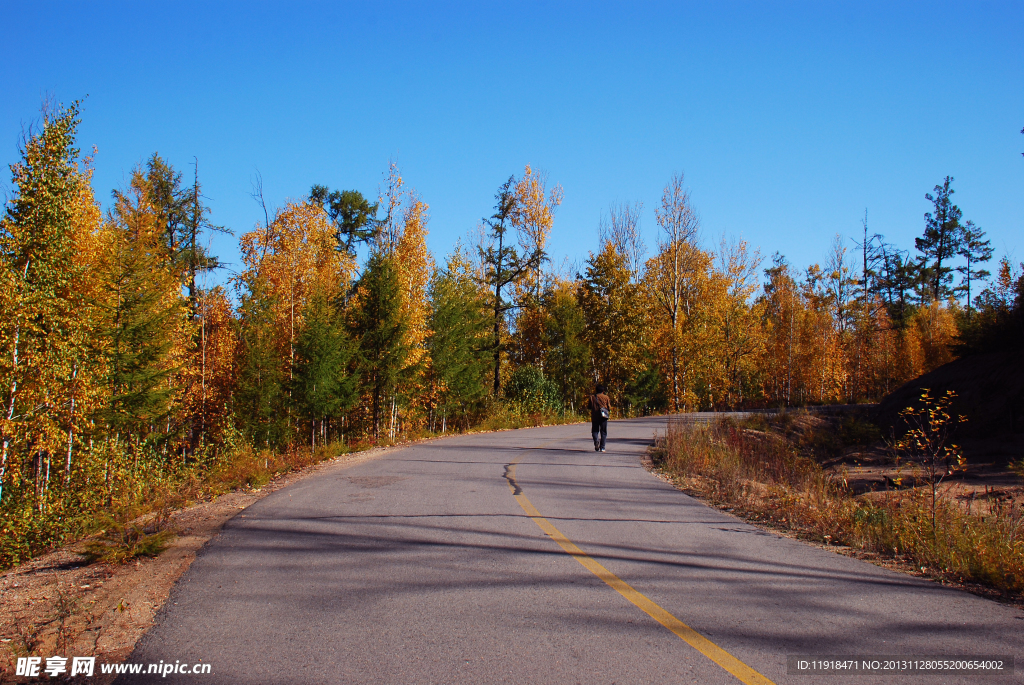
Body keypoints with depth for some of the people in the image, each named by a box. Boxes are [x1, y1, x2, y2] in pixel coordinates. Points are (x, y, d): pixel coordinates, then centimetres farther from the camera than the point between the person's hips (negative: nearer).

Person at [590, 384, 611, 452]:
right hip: (603, 417, 0)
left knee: (595, 431, 9)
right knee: (603, 432, 7)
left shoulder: (592, 397, 3)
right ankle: (602, 447, 2)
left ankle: (596, 440, -22)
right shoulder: (606, 397, 2)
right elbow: (609, 407, 2)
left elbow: (589, 407, 6)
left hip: (594, 416, 0)